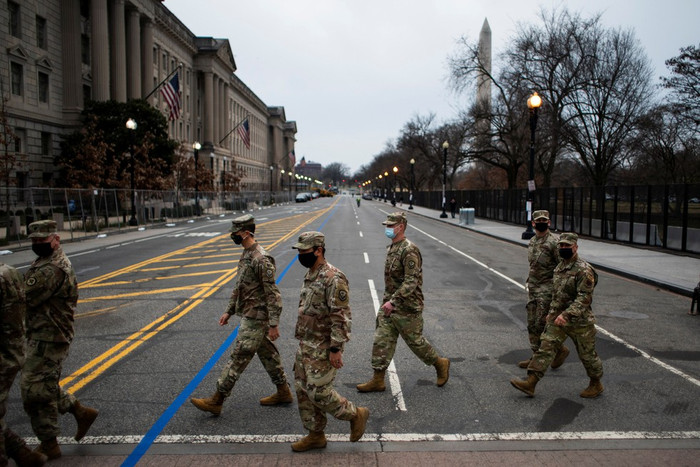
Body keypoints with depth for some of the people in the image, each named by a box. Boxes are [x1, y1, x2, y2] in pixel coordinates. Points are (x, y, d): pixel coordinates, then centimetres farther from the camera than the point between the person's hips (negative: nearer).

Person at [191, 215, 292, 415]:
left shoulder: (262, 259, -22)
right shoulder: (246, 254, 10)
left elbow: (273, 294, -22)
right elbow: (240, 286, 20)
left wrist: (274, 324, -22)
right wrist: (229, 311, 20)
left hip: (256, 318, -10)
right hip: (249, 315, 10)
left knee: (239, 357, -3)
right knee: (267, 353, 17)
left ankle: (217, 400, 5)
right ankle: (283, 392, 29)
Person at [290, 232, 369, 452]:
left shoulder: (333, 278, -20)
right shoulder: (310, 275, 10)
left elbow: (341, 316, -23)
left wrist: (335, 348, -24)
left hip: (323, 348, -9)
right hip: (305, 345, 10)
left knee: (318, 392, -6)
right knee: (303, 390, 13)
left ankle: (356, 414, 15)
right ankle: (315, 435, 26)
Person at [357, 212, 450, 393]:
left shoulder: (409, 250, -20)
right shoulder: (391, 247, 10)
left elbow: (411, 282, -26)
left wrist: (393, 301, -29)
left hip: (407, 308, -9)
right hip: (389, 305, 9)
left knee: (415, 341, 6)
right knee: (381, 341, 7)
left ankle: (440, 364, 30)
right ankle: (378, 380, 16)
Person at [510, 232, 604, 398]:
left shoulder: (584, 270, -17)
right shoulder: (559, 267, 9)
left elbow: (584, 298, -24)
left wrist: (566, 315, -32)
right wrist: (552, 312, 20)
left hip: (579, 321, -7)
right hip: (558, 319, 7)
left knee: (587, 354, 10)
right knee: (545, 348, 0)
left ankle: (596, 384, 32)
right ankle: (530, 383, -2)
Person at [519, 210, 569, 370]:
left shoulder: (554, 242, -12)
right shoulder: (532, 241, 13)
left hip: (547, 289, -8)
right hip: (532, 287, 8)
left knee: (541, 324, -9)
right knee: (532, 324, 10)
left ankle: (560, 350, 13)